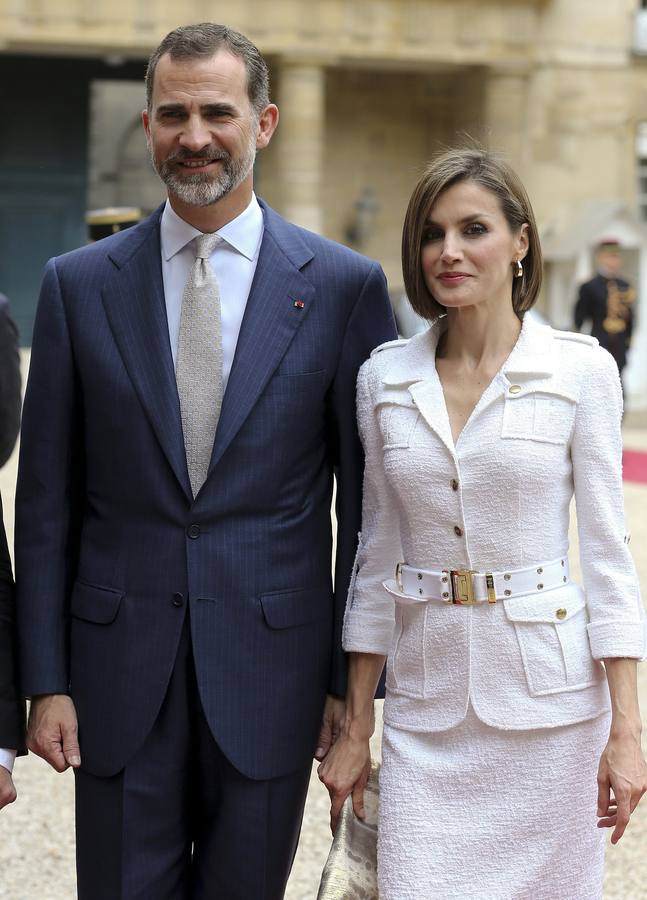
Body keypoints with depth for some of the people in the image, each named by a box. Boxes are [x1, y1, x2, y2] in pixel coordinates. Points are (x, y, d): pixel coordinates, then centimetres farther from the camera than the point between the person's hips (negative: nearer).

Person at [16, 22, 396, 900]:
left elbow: (367, 499, 1)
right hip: (121, 667, 1)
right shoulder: (79, 284, 2)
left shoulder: (345, 286, -1)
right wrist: (45, 681, -1)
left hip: (271, 666, -1)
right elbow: (46, 500, 3)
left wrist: (352, 678, -1)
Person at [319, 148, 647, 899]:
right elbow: (377, 552, 9)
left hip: (547, 698, -2)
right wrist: (353, 730, 8)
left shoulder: (580, 368, -4)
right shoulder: (384, 377, 4)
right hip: (425, 706, 2)